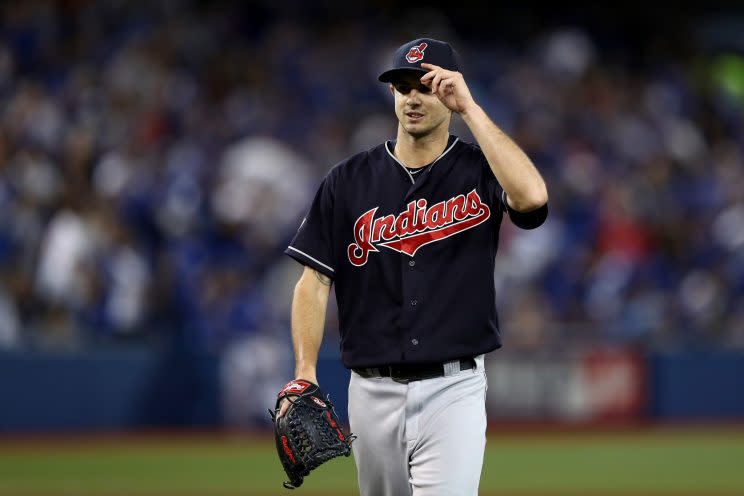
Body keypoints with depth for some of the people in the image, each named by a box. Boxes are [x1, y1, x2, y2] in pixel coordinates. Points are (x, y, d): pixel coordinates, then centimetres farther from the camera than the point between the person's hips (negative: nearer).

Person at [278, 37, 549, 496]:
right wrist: (306, 374, -8)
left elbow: (532, 196, -24)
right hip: (372, 389, 3)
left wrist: (469, 108, -20)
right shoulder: (349, 180, 6)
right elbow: (315, 281, 5)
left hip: (453, 389, -3)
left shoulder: (479, 171, -1)